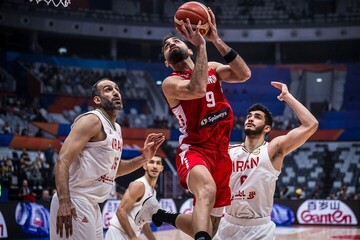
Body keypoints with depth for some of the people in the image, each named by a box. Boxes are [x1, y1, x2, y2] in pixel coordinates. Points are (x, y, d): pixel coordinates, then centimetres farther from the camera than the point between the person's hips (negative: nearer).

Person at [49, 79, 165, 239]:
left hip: (92, 204, 10)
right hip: (75, 202, -10)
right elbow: (63, 161, -20)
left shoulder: (116, 129, 17)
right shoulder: (92, 120, -10)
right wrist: (64, 202, -31)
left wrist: (144, 158, 12)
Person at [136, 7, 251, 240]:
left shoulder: (212, 68, 11)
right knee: (207, 191, -41)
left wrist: (216, 40, -13)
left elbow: (244, 74, -8)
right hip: (194, 150, -6)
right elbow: (197, 90, -29)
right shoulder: (171, 82, -6)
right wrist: (201, 45, -24)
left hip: (220, 152, 6)